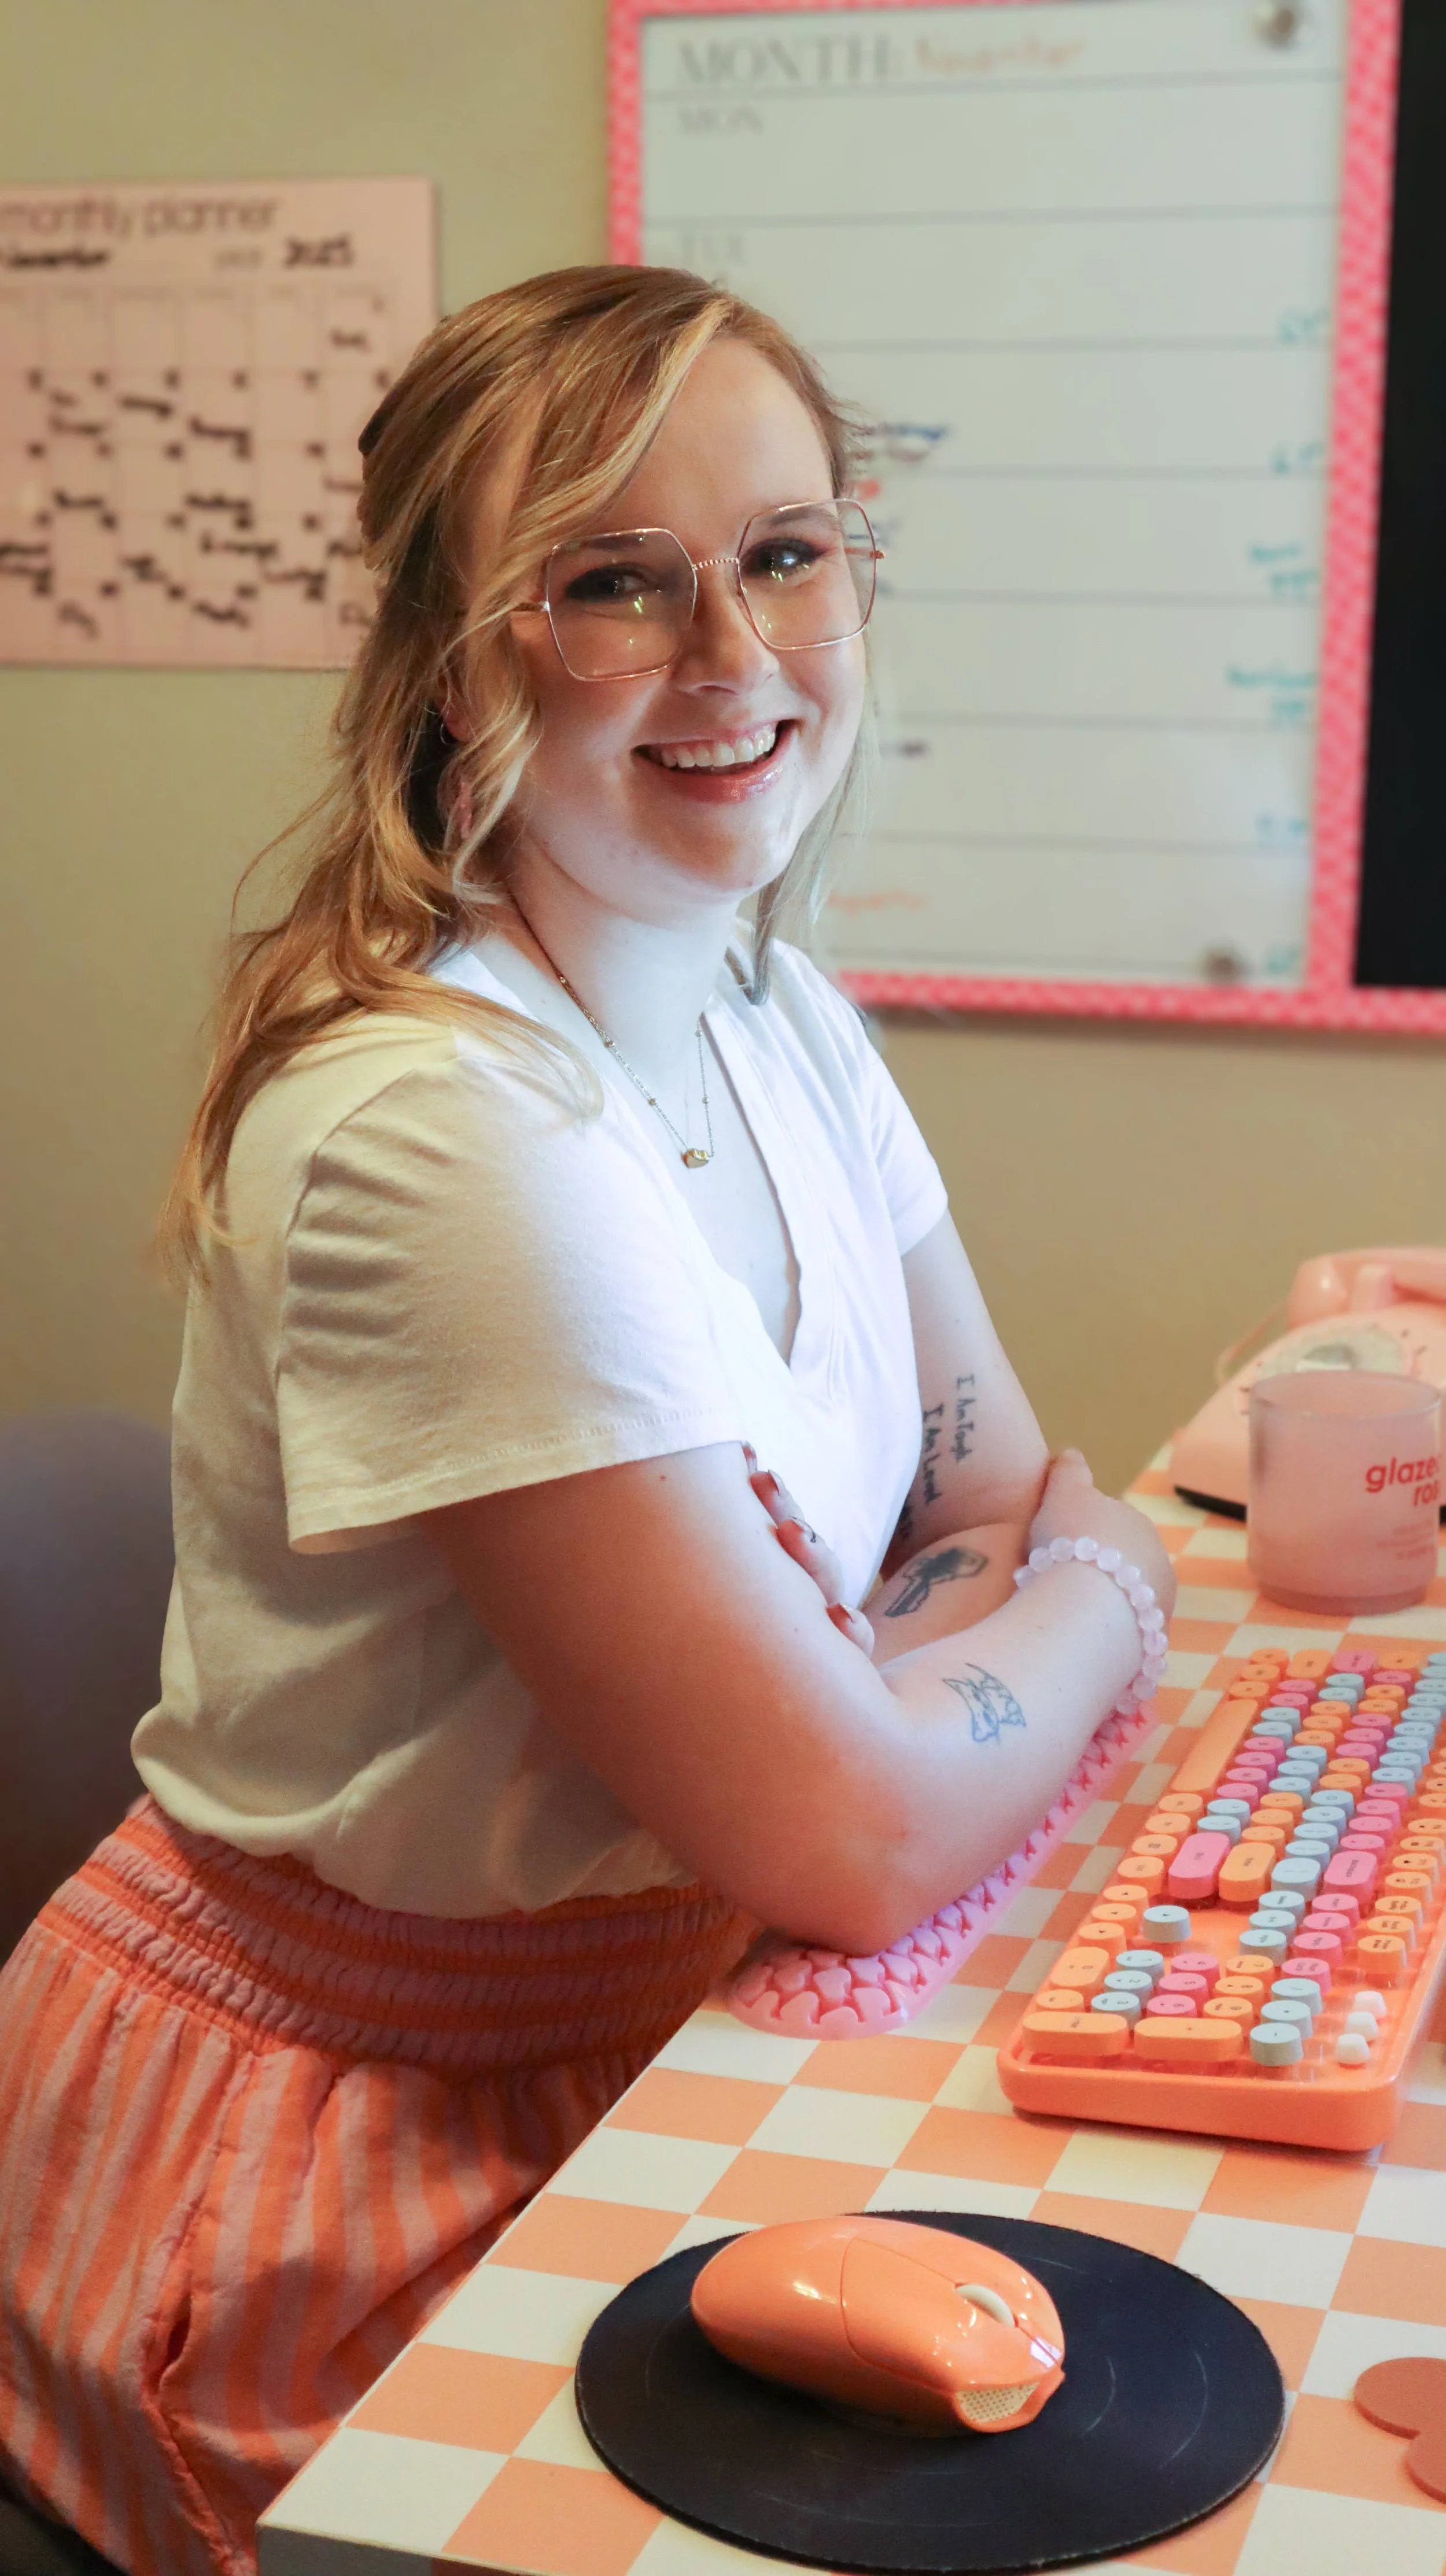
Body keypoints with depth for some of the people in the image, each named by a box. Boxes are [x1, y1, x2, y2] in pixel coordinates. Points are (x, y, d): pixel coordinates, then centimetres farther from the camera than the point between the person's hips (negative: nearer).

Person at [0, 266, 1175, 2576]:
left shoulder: (780, 1016, 1)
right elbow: (855, 1836, -26)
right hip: (359, 2151, -7)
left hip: (650, 2019, 7)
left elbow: (1014, 1496, 7)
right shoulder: (442, 1133, -27)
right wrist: (1082, 1607, -7)